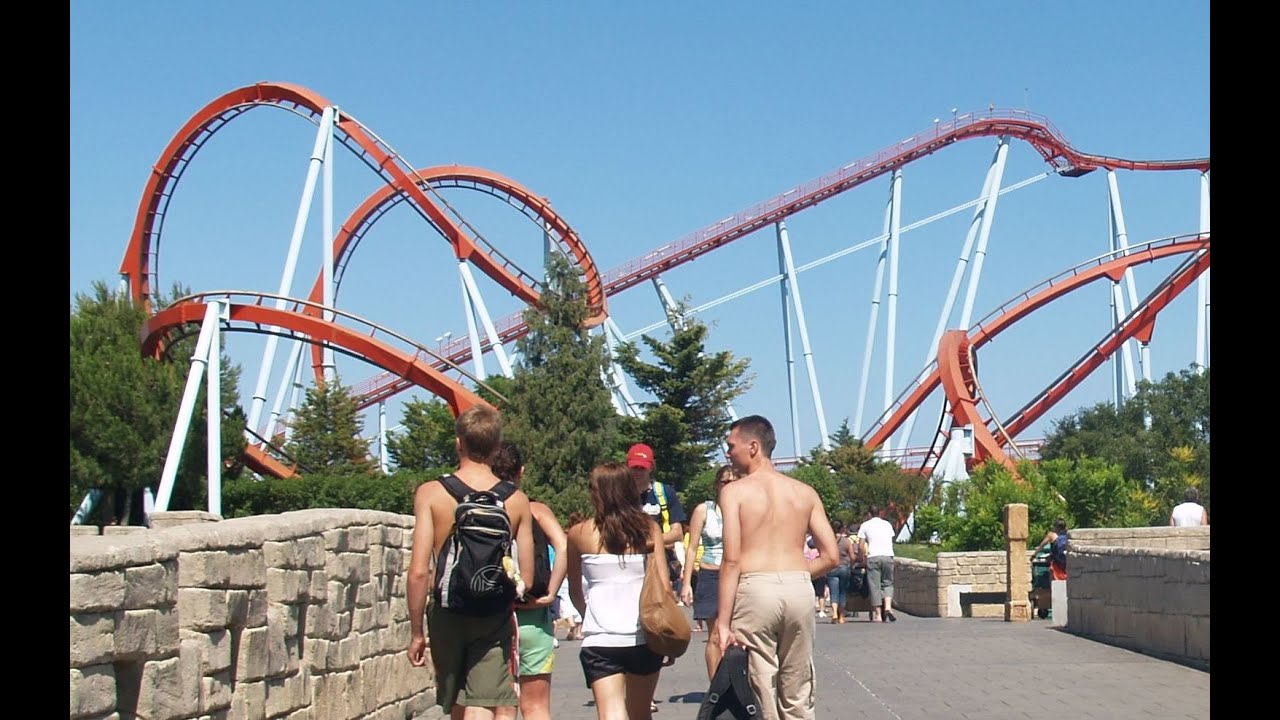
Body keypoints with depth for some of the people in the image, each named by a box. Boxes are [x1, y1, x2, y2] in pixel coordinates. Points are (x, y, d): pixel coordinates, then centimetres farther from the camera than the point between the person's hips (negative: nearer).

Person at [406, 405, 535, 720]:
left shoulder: (431, 494, -4)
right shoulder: (517, 500, 0)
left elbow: (419, 572, -8)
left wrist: (416, 632, 0)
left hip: (446, 614, 1)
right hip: (495, 617, -1)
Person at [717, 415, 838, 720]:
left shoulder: (734, 491, 1)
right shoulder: (805, 493, 13)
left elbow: (732, 560, -8)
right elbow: (830, 556, 7)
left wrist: (723, 622, -9)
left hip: (755, 590, -4)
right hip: (800, 589, 4)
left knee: (760, 694, 0)